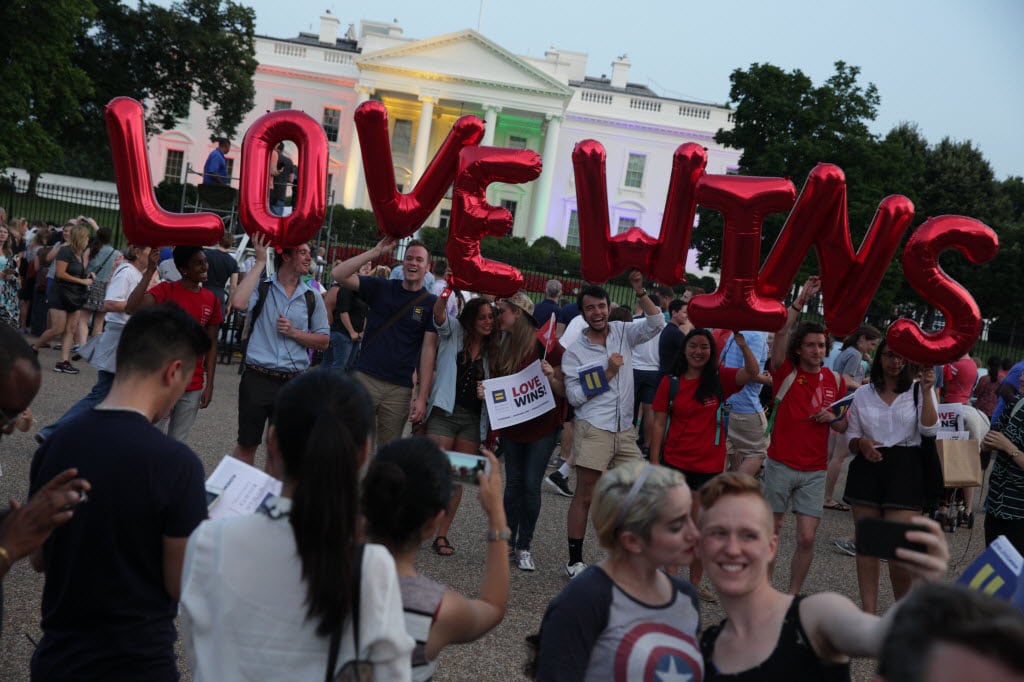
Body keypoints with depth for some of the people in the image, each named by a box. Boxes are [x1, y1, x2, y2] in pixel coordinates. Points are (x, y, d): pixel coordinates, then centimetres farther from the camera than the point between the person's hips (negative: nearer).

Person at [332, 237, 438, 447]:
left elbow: (428, 350, -2)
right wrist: (375, 252, -7)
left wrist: (422, 397, -8)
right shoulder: (380, 288, 7)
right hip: (364, 379, 1)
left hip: (400, 390, -1)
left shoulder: (431, 304, 3)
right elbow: (338, 274, -3)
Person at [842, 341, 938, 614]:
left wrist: (927, 391, -15)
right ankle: (868, 613, 13)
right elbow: (851, 436, 14)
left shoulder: (918, 390, 5)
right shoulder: (863, 393, 10)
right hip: (867, 467, 3)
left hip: (905, 468, -3)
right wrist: (861, 443, -8)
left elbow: (929, 429, -8)